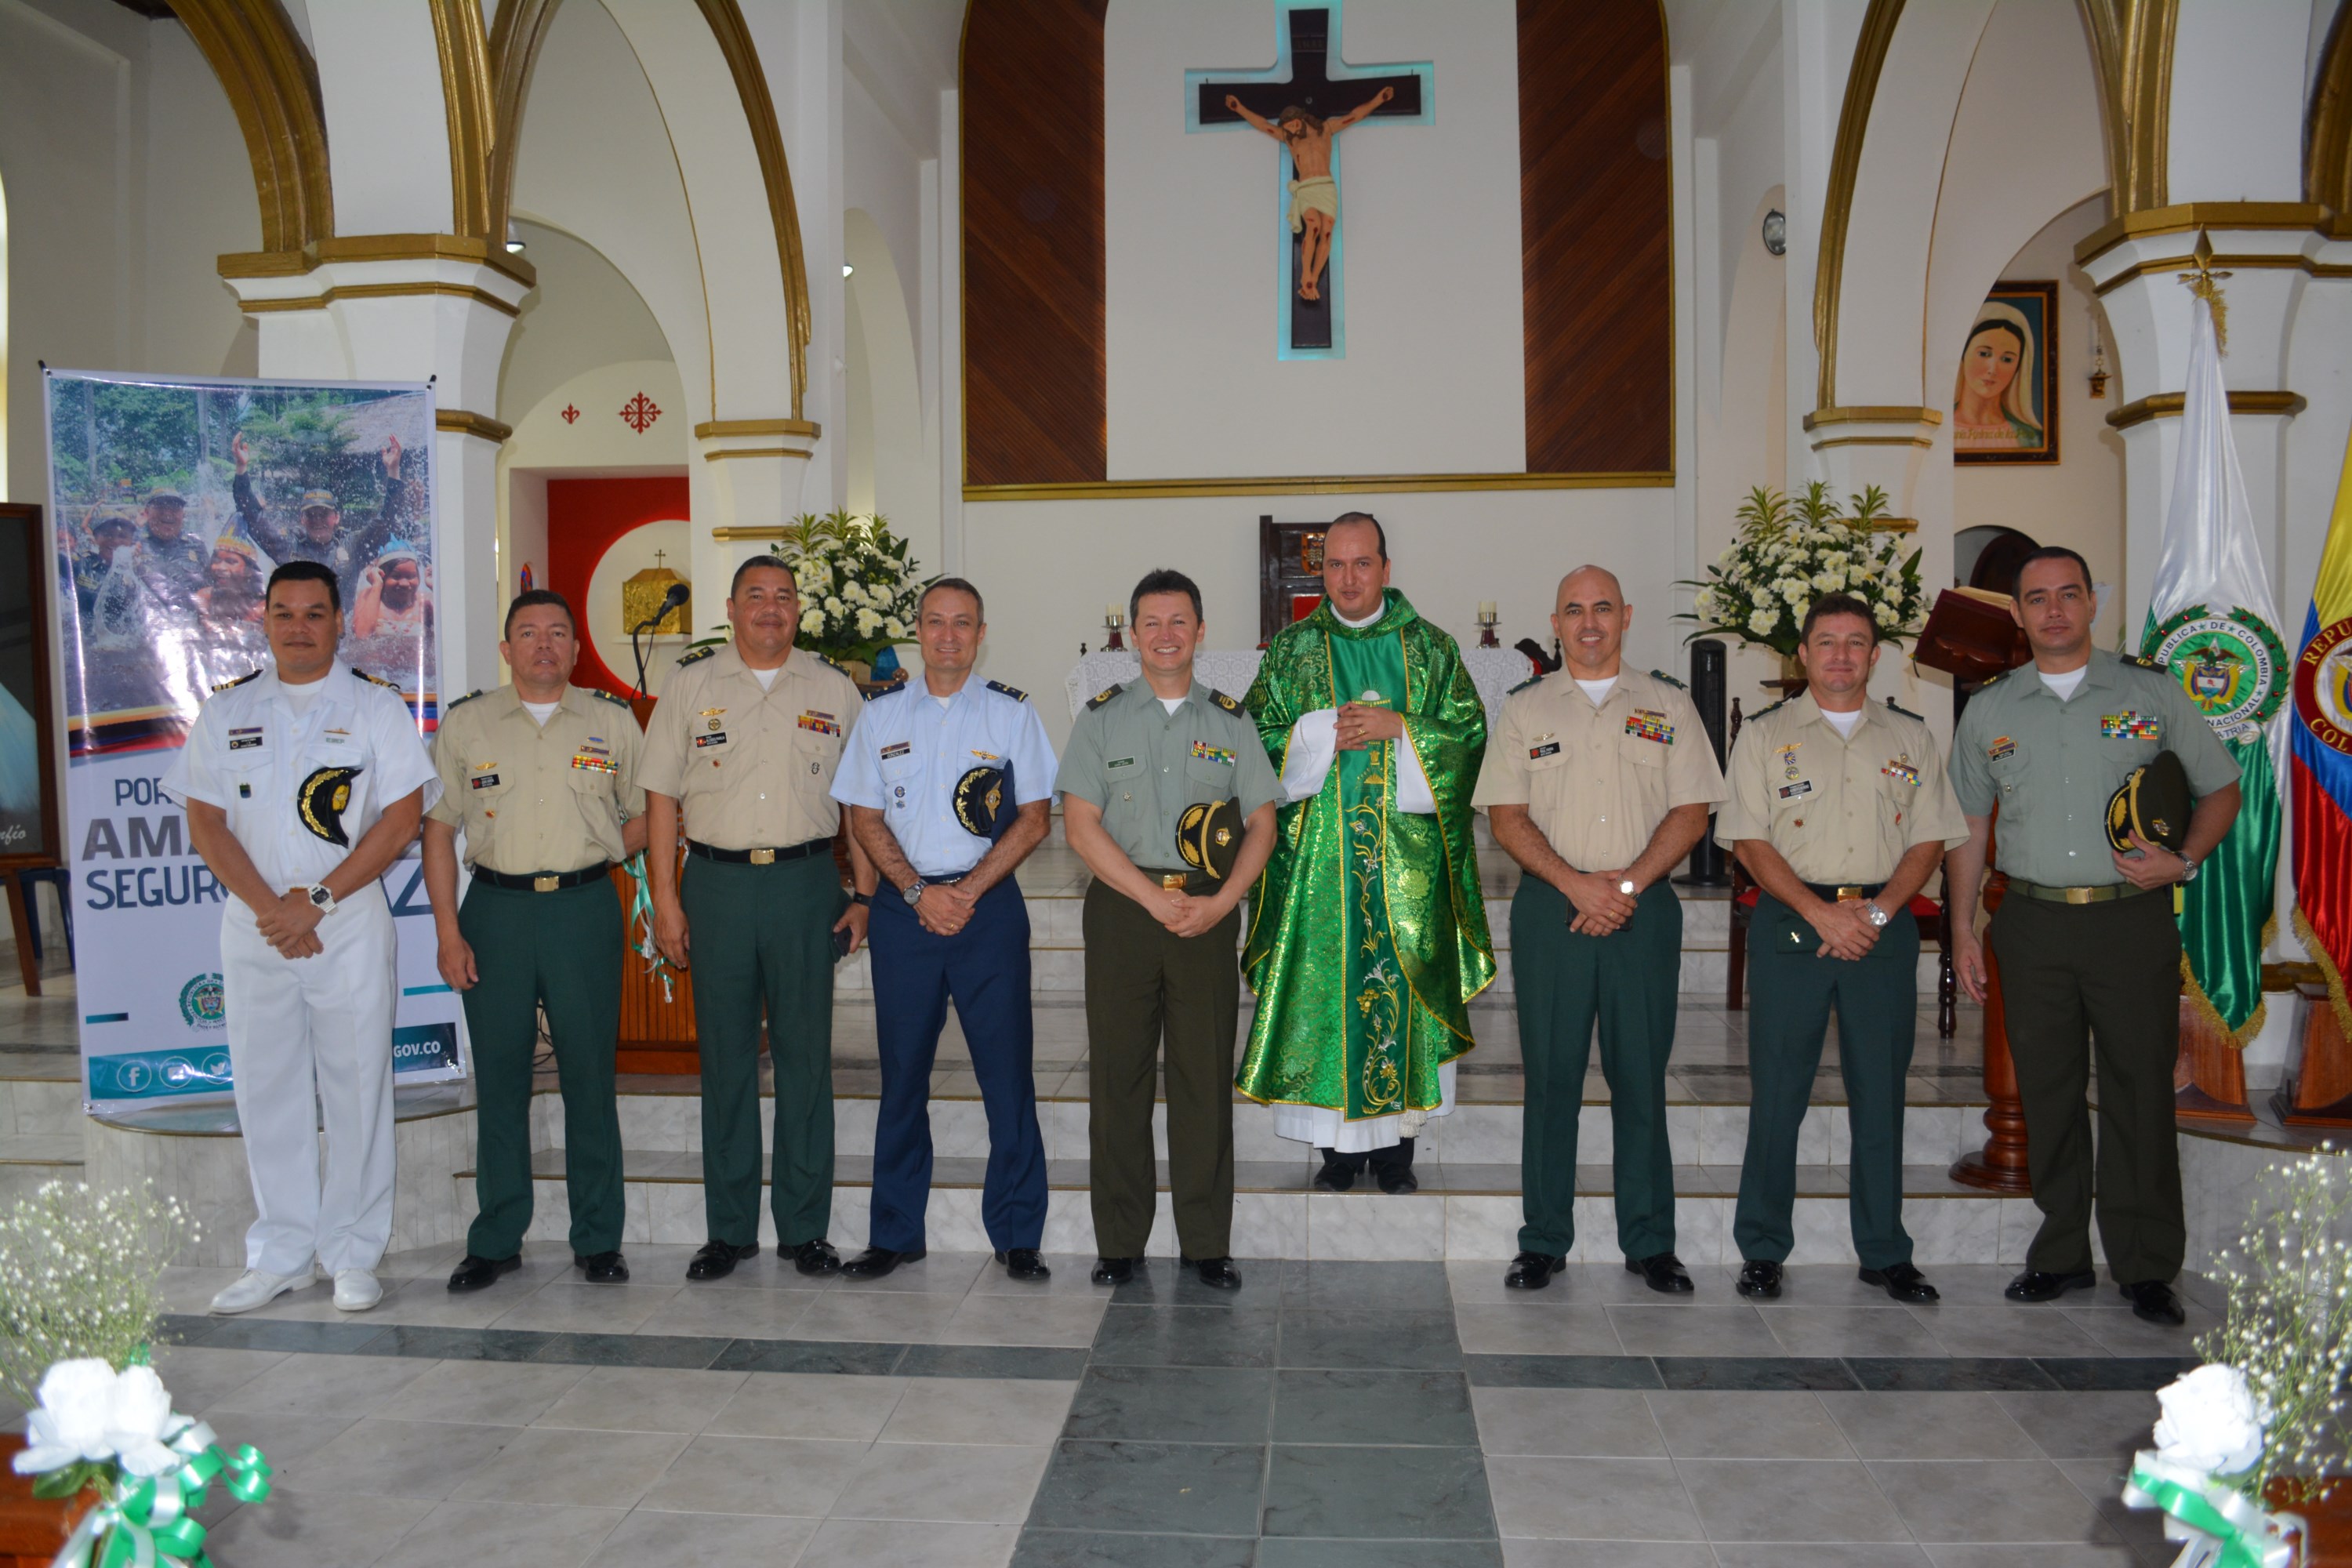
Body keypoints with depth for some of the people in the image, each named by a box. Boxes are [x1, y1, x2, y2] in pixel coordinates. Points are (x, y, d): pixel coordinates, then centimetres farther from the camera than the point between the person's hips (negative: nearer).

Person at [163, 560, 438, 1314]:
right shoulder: (225, 710, 10)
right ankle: (279, 1255, 19)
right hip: (253, 923, 3)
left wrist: (315, 901, -12)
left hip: (350, 921, -2)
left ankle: (353, 1255, 12)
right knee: (266, 1088, 7)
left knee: (356, 1087, 1)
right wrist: (268, 908, -9)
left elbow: (402, 818, -6)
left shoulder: (376, 707, 2)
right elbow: (205, 823, 4)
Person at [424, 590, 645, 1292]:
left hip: (586, 910, 0)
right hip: (495, 911, 1)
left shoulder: (613, 721, 7)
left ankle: (598, 1240, 13)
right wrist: (448, 931, -2)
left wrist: (588, 861, 0)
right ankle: (496, 1240, 18)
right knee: (498, 1080, 6)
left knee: (591, 1078, 3)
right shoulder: (464, 722, 7)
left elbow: (644, 818, 12)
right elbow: (439, 829, 5)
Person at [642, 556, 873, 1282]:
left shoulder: (833, 688, 8)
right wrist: (665, 901, -2)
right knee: (725, 1056, 5)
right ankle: (728, 1229, 16)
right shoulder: (691, 684, 7)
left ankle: (805, 1228, 14)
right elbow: (661, 795, 5)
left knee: (806, 1055, 3)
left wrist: (864, 896, 1)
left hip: (806, 882, 0)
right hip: (717, 881, 0)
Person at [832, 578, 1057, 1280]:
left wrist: (967, 891, -10)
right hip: (904, 906, 2)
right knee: (902, 1071, 7)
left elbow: (1033, 820, 0)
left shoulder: (1013, 712, 4)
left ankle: (1017, 1235, 10)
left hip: (989, 903, -1)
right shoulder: (883, 714, 9)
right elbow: (866, 819, 6)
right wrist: (919, 893, -7)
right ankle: (895, 1234, 18)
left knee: (1007, 1069, -1)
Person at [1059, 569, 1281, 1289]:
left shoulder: (1230, 721, 10)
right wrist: (1154, 898, -11)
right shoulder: (1102, 717, 6)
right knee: (1118, 1075, 2)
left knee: (1206, 1076, 3)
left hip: (1209, 912, 1)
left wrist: (1223, 900, -9)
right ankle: (1119, 1243, 12)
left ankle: (1207, 1244, 12)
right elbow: (1080, 824, -2)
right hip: (1122, 907, -1)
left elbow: (1262, 824, 8)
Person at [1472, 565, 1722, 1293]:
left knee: (1641, 1075, 4)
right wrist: (1577, 884, -12)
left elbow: (1691, 811, 3)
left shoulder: (1667, 702, 9)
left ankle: (1650, 1242, 14)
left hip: (1646, 908, 0)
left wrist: (1627, 884, -10)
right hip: (1549, 908, 0)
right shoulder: (1525, 707, 8)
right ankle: (1543, 1240, 11)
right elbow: (1506, 817, 1)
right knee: (1550, 1075, 2)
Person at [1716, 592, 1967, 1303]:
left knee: (1881, 1092, 6)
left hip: (1884, 925, 2)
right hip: (1791, 921, -2)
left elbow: (1930, 840, 8)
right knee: (1777, 1090, -1)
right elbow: (1750, 841, -2)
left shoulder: (1910, 737, 12)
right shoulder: (1766, 734, 5)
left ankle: (1885, 1252, 17)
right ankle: (1762, 1250, 10)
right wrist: (1820, 912, -13)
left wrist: (1876, 910, -8)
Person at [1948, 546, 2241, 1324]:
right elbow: (1969, 825, 12)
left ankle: (2147, 1266, 13)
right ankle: (2062, 1253, 19)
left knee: (2140, 1092, 1)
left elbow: (2222, 787, 10)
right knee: (2047, 1093, 7)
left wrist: (2184, 860, -8)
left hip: (2132, 918, -2)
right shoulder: (1989, 707, 8)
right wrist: (1962, 929, 7)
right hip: (2032, 923, 2)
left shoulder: (2151, 690, 4)